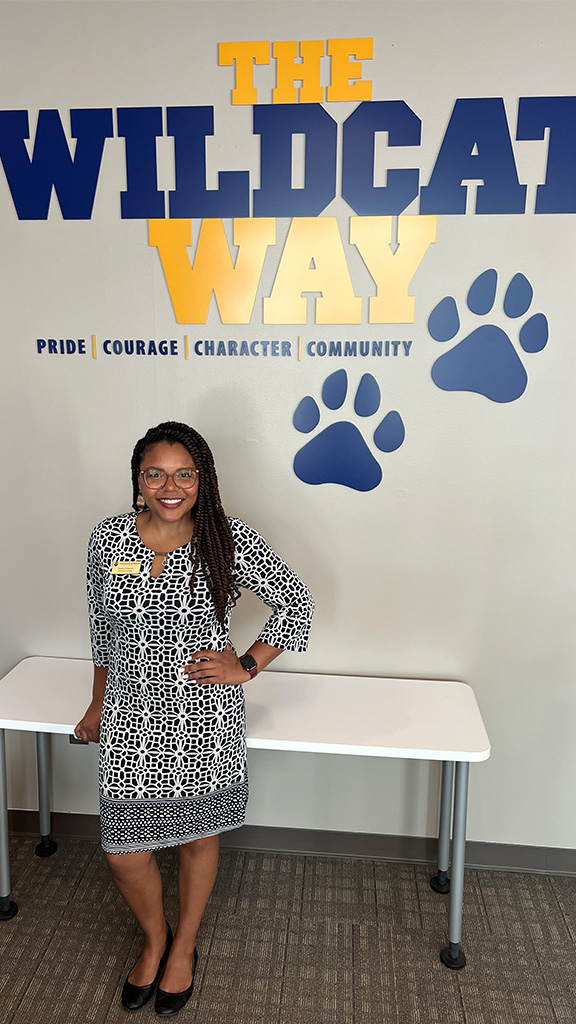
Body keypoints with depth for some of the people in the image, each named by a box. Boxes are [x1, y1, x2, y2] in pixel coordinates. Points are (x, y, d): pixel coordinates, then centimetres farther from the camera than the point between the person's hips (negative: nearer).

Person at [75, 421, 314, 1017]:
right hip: (130, 716, 2)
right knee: (124, 854, 8)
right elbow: (100, 626, 9)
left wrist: (246, 666, -8)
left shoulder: (229, 540, -12)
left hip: (205, 718, -2)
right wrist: (99, 703, 15)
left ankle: (183, 949, 46)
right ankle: (153, 940, 43)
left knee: (198, 836, 17)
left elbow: (297, 602, -3)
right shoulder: (108, 538, -4)